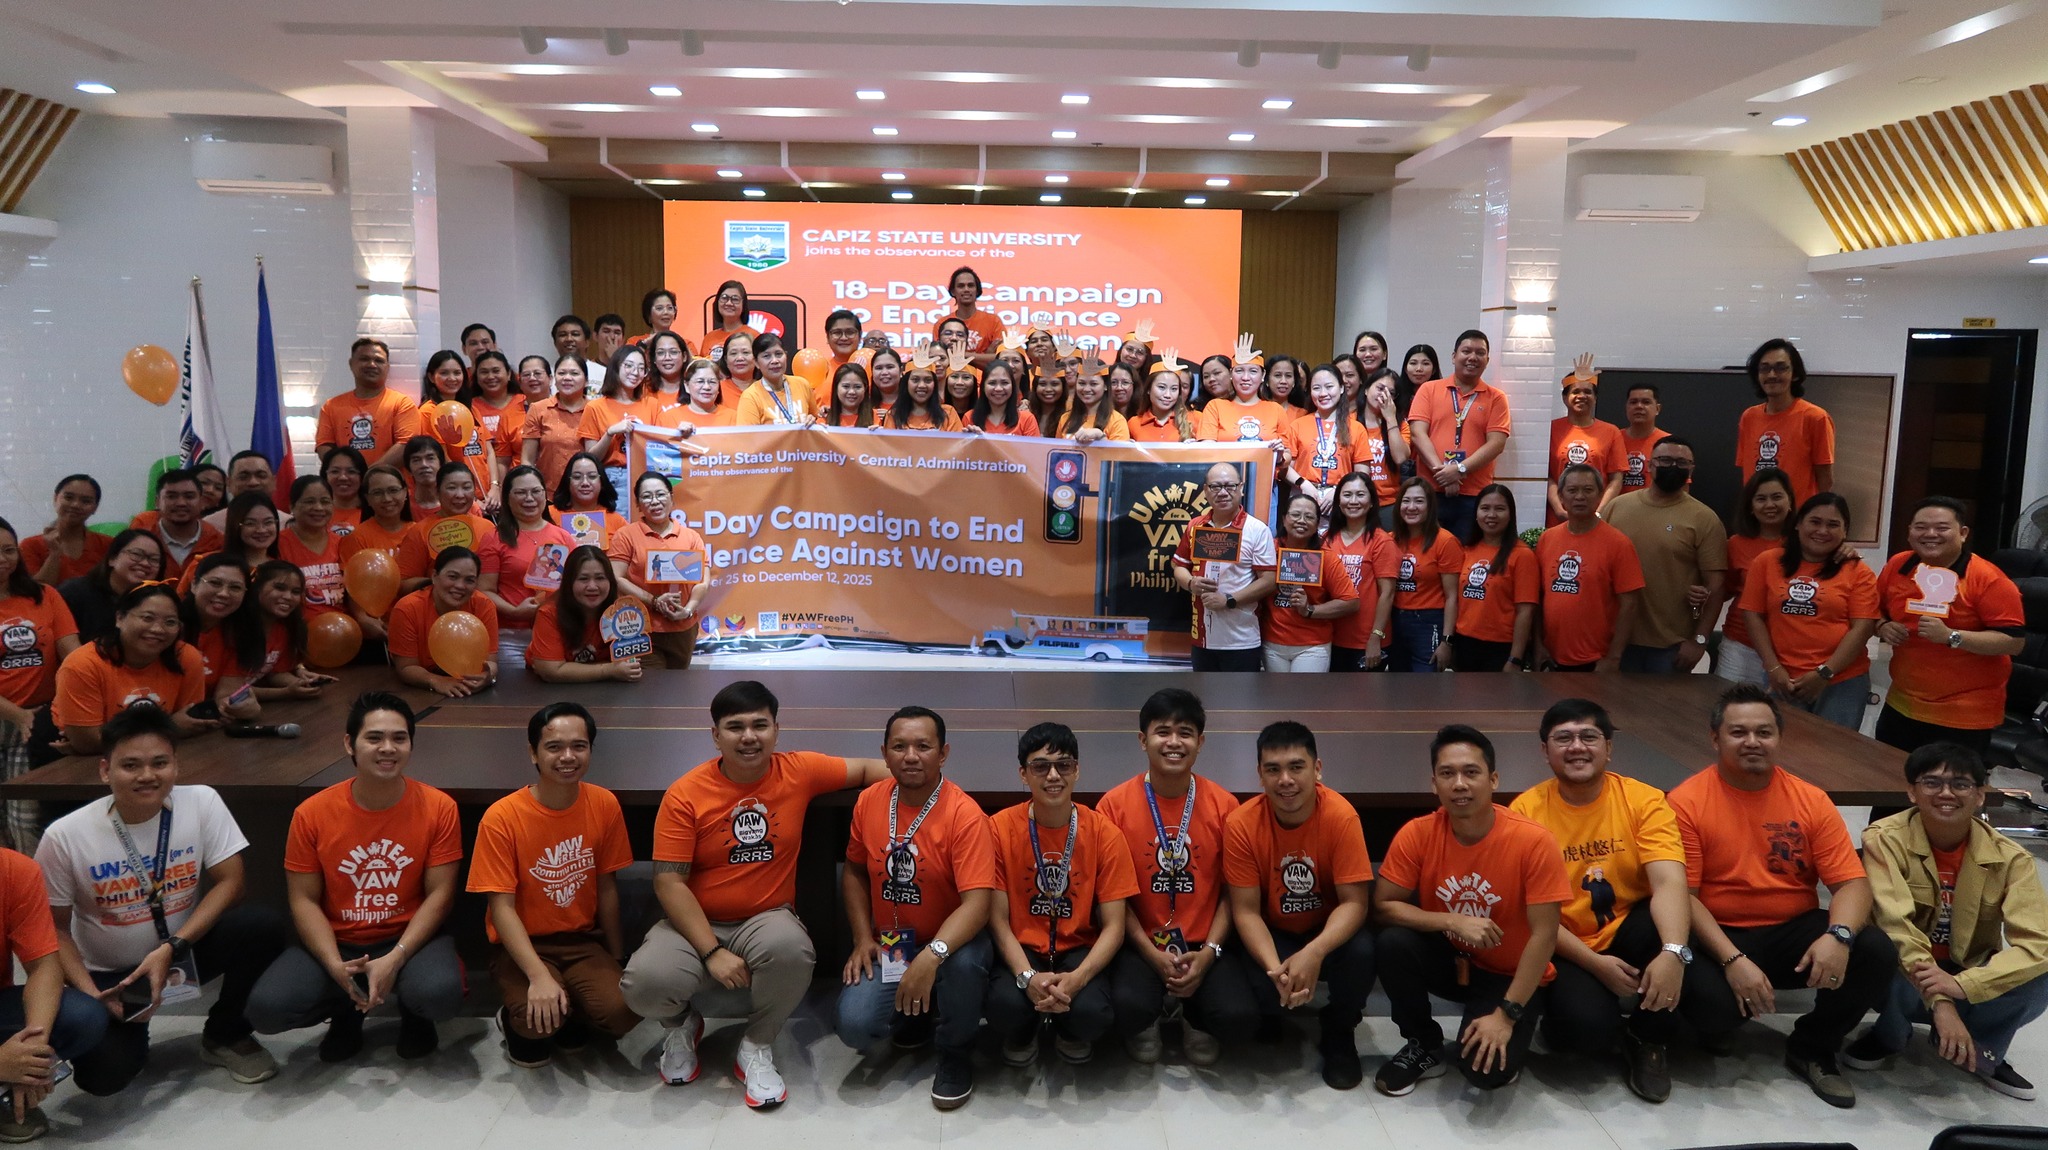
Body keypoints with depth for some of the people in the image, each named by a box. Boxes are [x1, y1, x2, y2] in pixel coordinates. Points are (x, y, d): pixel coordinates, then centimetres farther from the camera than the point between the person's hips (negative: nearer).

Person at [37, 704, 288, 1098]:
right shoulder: (65, 836, -15)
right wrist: (90, 995, -18)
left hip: (186, 949, 1)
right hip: (108, 973, -1)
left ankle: (226, 1035, 0)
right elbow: (53, 928, -6)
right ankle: (129, 1030, 17)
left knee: (264, 925, -28)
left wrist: (171, 949, -23)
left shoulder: (202, 803, -14)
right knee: (103, 1075, -24)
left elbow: (229, 883, -13)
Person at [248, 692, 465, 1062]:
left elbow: (439, 895, -9)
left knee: (440, 995, -34)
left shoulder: (438, 807, -10)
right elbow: (303, 900, -4)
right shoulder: (312, 813, -7)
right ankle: (346, 1012, 13)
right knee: (266, 1008, -24)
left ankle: (414, 1016, 9)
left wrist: (394, 959, -22)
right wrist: (335, 966, -20)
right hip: (337, 942, 2)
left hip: (411, 938, -2)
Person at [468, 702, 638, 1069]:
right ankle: (517, 1018, 7)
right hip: (522, 944, -3)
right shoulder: (502, 817, -16)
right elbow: (502, 908, -16)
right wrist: (539, 976, -27)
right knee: (540, 1020, -31)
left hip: (583, 941, 3)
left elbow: (606, 887, 5)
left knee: (625, 1010, -24)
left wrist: (616, 960, 8)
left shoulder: (605, 805, -5)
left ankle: (572, 1015, 10)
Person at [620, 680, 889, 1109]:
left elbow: (866, 768, 10)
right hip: (696, 924, 0)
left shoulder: (799, 771, -4)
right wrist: (712, 953, -20)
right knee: (644, 984, -29)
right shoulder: (685, 795, -10)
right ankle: (681, 1025, 12)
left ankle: (756, 1047, -4)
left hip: (767, 918, 1)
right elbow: (669, 883, -11)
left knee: (791, 950, -36)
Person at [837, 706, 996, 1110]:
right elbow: (854, 871, 11)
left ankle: (956, 1055, -6)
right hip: (888, 947, 4)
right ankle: (916, 1014, 16)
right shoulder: (868, 802, -4)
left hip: (949, 941, -3)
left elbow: (977, 902, -29)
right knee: (855, 1027, -21)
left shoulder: (965, 814, -21)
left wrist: (931, 956, -43)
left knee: (964, 962, -38)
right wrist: (863, 939, -2)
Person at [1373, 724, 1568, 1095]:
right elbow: (1382, 907, -14)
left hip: (1510, 976, -3)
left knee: (1485, 1069, -26)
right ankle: (1424, 1047, -2)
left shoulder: (1532, 841, -23)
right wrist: (1454, 921, -28)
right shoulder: (1417, 834, -16)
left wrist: (1506, 1015, -22)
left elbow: (1543, 936, -19)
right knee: (1393, 943, -28)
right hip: (1450, 960, 3)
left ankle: (1509, 1041, 12)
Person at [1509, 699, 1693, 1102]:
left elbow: (1669, 882, -23)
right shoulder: (1526, 811, -9)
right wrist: (1595, 962, -20)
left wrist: (1673, 951, -41)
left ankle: (1650, 1037, -4)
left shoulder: (1644, 800, -9)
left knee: (1667, 927, -32)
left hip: (1628, 933, 2)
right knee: (1587, 1025, -30)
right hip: (1566, 950, -2)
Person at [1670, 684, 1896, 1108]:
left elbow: (1851, 883, -3)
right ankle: (1720, 1028, 11)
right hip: (1719, 937, -4)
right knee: (1710, 1002, -33)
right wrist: (1733, 960, -24)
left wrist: (1839, 936, -25)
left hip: (1794, 932, 4)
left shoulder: (1811, 801, 2)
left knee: (1877, 953, -22)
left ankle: (1812, 1049, 5)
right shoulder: (1687, 802, -9)